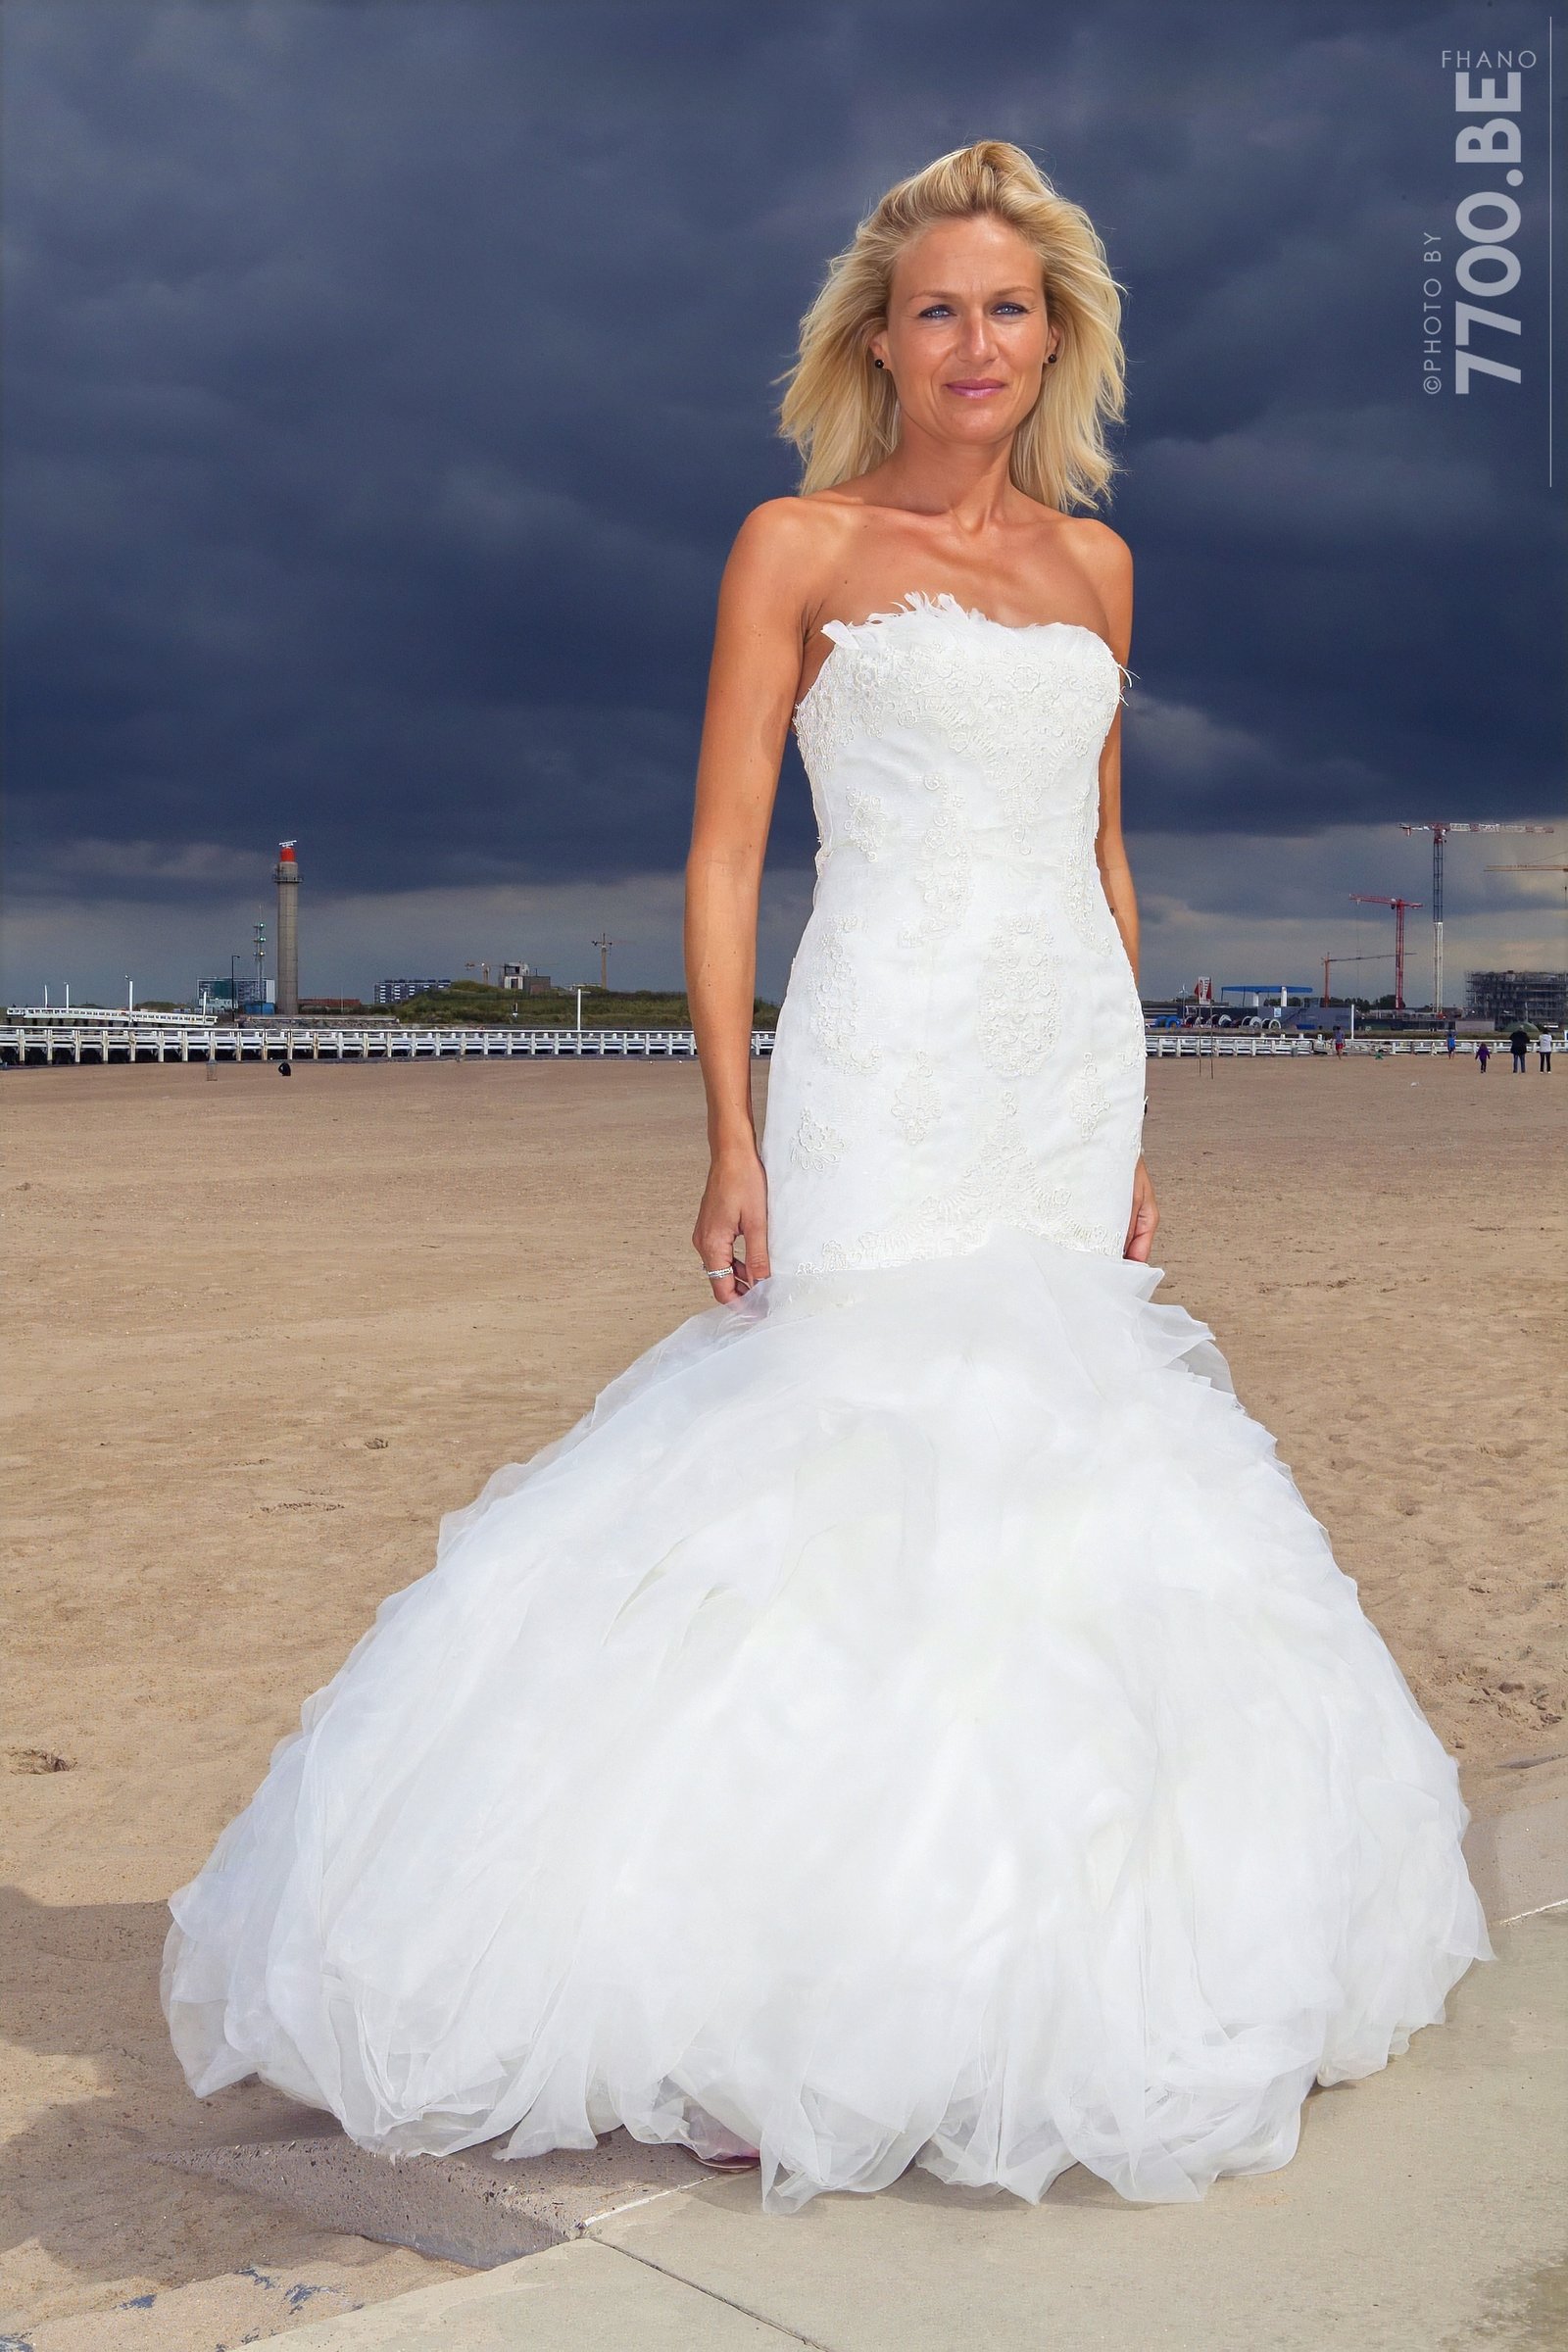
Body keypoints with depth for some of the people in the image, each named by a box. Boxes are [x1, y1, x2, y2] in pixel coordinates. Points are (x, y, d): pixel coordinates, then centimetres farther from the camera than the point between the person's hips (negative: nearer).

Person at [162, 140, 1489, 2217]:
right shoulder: (798, 546, 2)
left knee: (1054, 1465, 6)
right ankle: (803, 1977, 2)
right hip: (888, 1061, -5)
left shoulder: (1090, 561, 16)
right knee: (866, 1447, -10)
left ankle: (1026, 1957, 18)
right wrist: (733, 1138, -11)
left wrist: (1133, 1131, 14)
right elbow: (723, 853, -3)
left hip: (1072, 1067, 5)